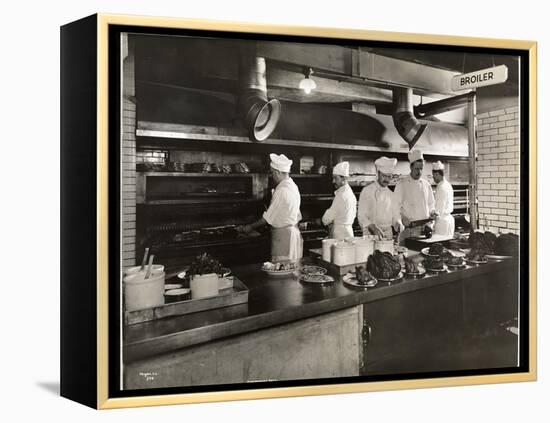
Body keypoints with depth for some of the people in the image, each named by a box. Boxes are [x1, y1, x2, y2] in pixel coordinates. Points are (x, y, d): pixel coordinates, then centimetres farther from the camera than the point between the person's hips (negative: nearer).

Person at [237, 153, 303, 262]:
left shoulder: (282, 191, -18)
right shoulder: (292, 186, 12)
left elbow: (268, 218, -14)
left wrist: (250, 227, -3)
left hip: (283, 235, -10)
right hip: (293, 231, 10)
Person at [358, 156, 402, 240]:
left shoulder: (390, 194, 12)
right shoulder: (367, 191, -4)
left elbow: (394, 216, 18)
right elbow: (362, 217, -11)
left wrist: (398, 225, -4)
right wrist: (374, 229, -25)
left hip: (388, 234, 4)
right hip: (371, 234, -4)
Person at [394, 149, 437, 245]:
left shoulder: (426, 184, 13)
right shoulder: (402, 184, -2)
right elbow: (396, 207, -4)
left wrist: (432, 213, 2)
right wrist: (403, 218, -18)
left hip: (426, 226, 4)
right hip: (410, 227, -4)